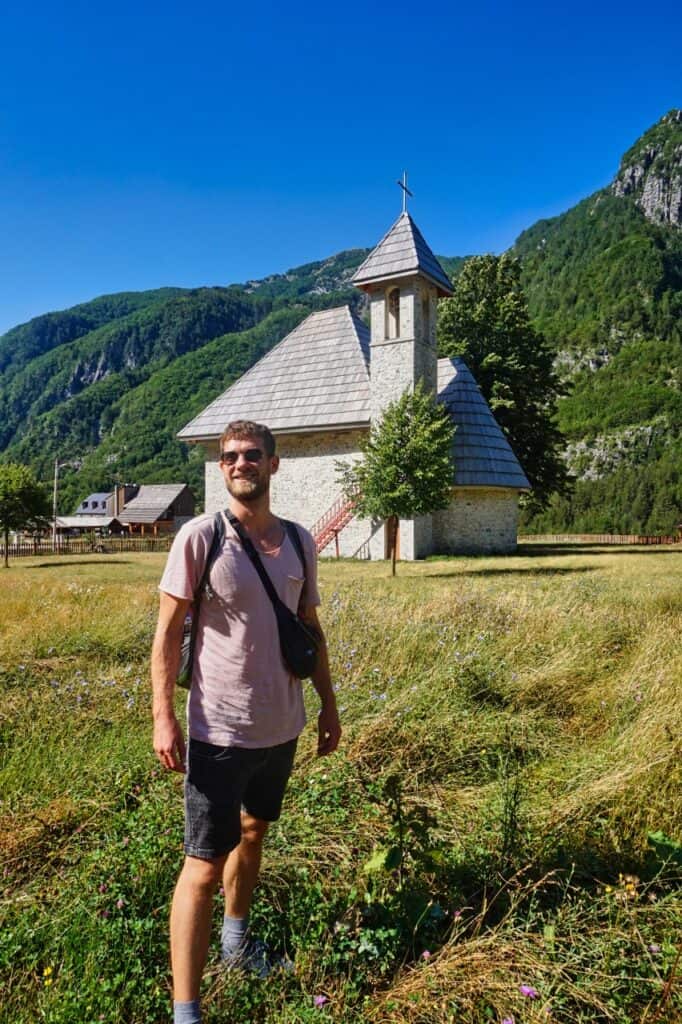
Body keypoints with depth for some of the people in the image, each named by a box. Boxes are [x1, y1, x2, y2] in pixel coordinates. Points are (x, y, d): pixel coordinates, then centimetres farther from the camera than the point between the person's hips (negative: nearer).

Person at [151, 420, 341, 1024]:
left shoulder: (299, 541, 1)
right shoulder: (199, 537, -13)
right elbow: (168, 632, -10)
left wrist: (329, 703, 11)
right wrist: (163, 717, -15)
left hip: (282, 727, 6)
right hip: (220, 732, -5)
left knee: (254, 833, 24)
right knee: (204, 865, 2)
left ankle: (236, 940, 47)